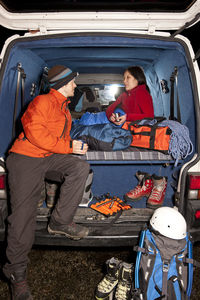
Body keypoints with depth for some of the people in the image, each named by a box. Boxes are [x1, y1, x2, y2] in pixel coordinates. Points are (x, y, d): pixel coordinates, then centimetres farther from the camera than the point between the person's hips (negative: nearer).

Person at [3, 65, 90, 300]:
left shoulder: (64, 108, 20)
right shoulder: (43, 102, -9)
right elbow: (34, 131, -22)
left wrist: (74, 145, 6)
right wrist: (67, 147, -20)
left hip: (50, 157, 8)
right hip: (26, 157, -8)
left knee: (80, 167, -17)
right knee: (23, 214, -9)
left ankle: (60, 221, -10)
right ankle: (16, 272, 3)